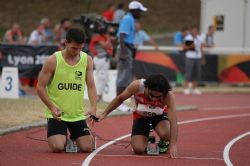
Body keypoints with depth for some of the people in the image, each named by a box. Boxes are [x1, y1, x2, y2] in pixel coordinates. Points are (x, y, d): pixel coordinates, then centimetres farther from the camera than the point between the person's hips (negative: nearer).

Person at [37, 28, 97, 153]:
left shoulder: (87, 60, 0)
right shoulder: (53, 61, -10)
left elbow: (91, 86, 3)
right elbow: (40, 87, -7)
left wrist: (93, 107, -14)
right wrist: (52, 107, -19)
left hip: (78, 114, 3)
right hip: (56, 114, -3)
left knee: (87, 147, -5)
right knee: (58, 148, -20)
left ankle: (74, 137, 31)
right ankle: (63, 138, 18)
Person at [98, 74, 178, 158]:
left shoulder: (168, 95, -36)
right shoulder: (137, 86, -33)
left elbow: (173, 120, -40)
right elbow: (120, 98, -12)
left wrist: (173, 145, -49)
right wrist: (104, 114, -7)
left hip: (159, 115, -1)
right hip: (140, 116, 1)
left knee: (165, 134, -35)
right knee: (138, 149, -18)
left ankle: (163, 144, 3)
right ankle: (145, 141, 20)